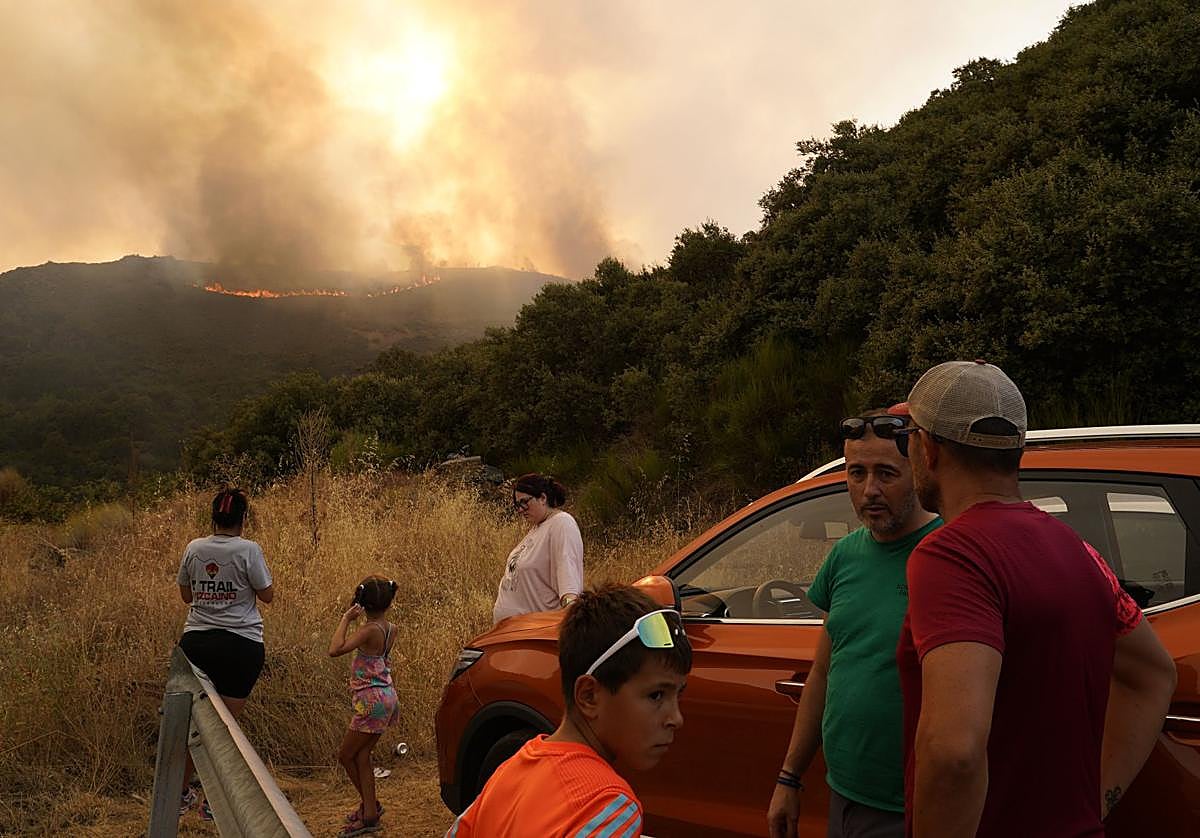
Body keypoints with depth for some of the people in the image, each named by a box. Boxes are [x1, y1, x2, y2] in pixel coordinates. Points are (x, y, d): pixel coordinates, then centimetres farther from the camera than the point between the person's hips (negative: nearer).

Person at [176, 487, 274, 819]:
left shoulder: (194, 549, 1)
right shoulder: (248, 550, -11)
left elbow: (186, 594, 12)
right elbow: (267, 595, -4)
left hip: (196, 640, 4)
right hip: (241, 644, -4)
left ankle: (182, 793, 29)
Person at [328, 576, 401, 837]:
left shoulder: (370, 629, -20)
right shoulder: (390, 629, 4)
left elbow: (335, 649, -31)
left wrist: (346, 618, -20)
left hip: (373, 699, -8)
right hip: (386, 696, 8)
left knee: (346, 755, 8)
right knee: (361, 757, 13)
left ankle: (370, 804, 19)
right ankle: (369, 814, 15)